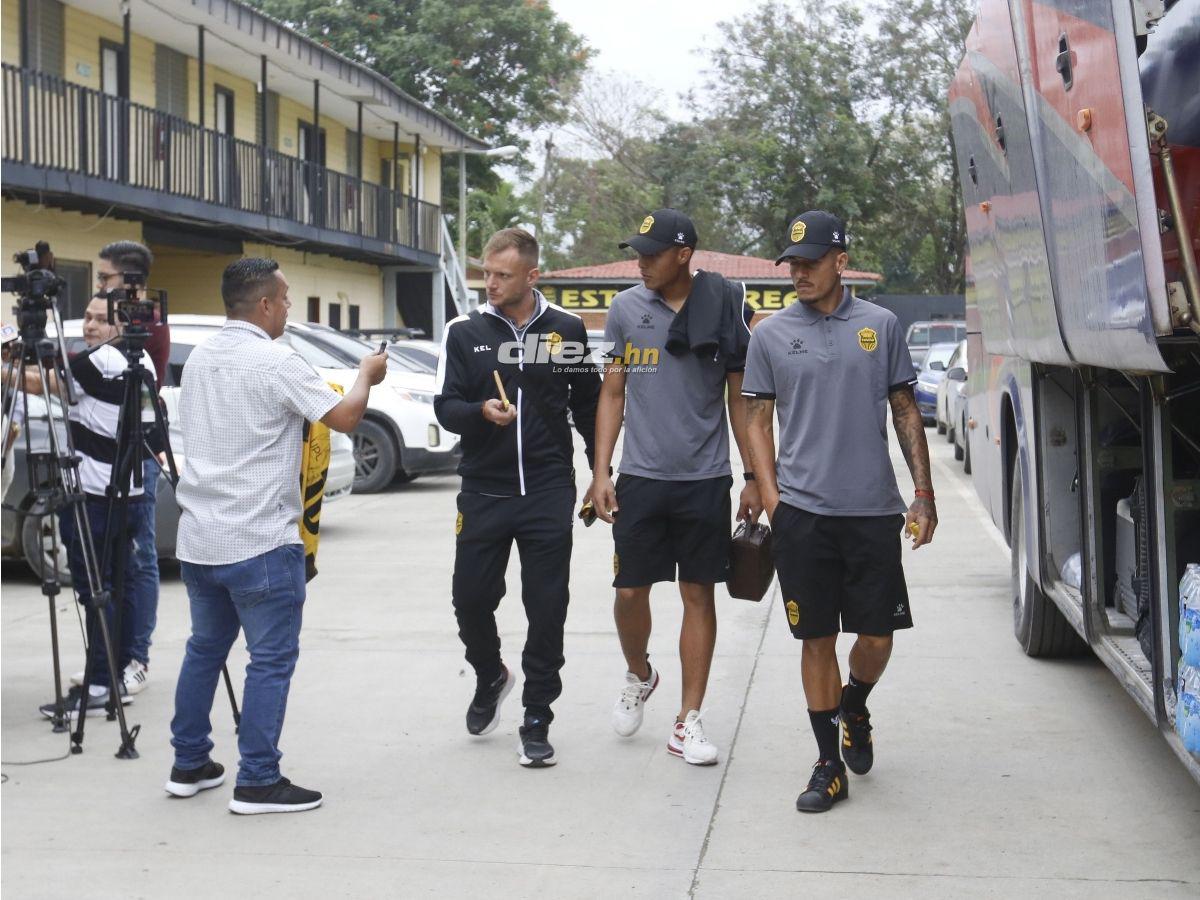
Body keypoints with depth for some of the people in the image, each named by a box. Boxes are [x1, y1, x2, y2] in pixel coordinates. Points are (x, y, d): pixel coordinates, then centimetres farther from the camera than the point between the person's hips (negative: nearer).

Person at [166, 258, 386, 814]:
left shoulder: (198, 360, 10)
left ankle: (189, 765, 25)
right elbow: (343, 418, -14)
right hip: (260, 541, -8)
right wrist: (367, 376, 5)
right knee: (272, 659, -1)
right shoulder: (276, 363, -14)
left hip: (198, 537, 8)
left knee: (204, 648, 18)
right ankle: (258, 781, 1)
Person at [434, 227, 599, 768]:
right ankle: (489, 677, 35)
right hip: (483, 493, 1)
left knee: (547, 611, 1)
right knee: (471, 600, 4)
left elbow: (588, 403, 11)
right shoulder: (465, 332, 2)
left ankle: (537, 721, 14)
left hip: (549, 493, -1)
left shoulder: (566, 329, 3)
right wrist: (481, 411, -22)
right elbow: (445, 407, 0)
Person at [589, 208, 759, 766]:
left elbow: (740, 400, 5)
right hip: (641, 477, 1)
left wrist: (755, 480, 3)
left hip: (705, 479, -1)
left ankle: (689, 721, 12)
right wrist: (601, 471, 2)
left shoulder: (726, 308, -1)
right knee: (630, 590, 3)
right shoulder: (626, 309, 3)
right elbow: (613, 394, 9)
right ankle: (639, 676, 33)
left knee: (699, 594, 3)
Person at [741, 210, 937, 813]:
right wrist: (771, 498, -2)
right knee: (818, 638, 4)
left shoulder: (880, 326, 6)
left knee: (877, 635, 3)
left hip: (874, 511, 1)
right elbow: (758, 421, 8)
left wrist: (924, 495, 6)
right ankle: (829, 764, 15)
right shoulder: (771, 334, 5)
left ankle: (853, 707, 35)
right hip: (802, 513, 0)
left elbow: (905, 412, 10)